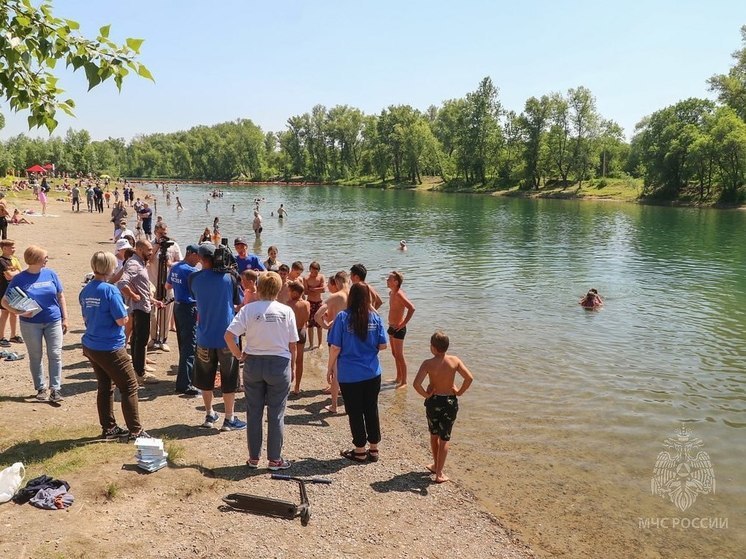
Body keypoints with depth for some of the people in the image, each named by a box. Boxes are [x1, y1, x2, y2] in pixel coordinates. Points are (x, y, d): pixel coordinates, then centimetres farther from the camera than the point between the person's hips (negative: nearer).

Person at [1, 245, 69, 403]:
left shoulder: (50, 274, -1)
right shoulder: (19, 279, -7)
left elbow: (60, 296, 7)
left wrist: (65, 318, 5)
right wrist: (19, 312, -20)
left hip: (53, 321, 1)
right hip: (31, 324, -1)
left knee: (55, 355, -1)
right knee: (35, 357, 9)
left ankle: (56, 389, 4)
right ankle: (41, 388, 21)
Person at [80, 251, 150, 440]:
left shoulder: (85, 291, 5)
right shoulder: (110, 291, -19)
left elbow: (86, 318, 17)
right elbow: (122, 320, -17)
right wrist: (124, 310, 1)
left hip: (91, 346, 8)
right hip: (110, 348, -8)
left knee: (105, 387, 17)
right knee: (129, 387, 2)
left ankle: (108, 428, 24)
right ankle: (135, 431, 5)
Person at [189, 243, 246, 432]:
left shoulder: (194, 278, -5)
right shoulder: (228, 277, -10)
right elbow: (239, 302, 3)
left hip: (204, 337, 2)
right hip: (227, 336, -2)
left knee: (206, 377, 18)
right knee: (229, 378, 9)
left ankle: (209, 415, 27)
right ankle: (229, 419, 14)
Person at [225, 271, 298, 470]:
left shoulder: (248, 309, -7)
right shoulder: (286, 311, -6)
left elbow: (229, 335, -15)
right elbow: (292, 344, -3)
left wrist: (238, 354, -1)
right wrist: (291, 366, 10)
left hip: (253, 363, 1)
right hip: (280, 365, -1)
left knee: (254, 413, 13)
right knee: (276, 414, 9)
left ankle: (254, 458, 22)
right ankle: (274, 459, 17)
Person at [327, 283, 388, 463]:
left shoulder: (343, 317, -11)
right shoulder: (375, 318, -3)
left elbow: (335, 348, -11)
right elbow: (382, 345, 0)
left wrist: (330, 367, 2)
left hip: (349, 375, -3)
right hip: (372, 374, 3)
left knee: (355, 413, 9)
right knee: (371, 410, 15)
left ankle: (360, 451, 21)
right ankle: (373, 450, 24)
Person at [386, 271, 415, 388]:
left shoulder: (399, 294, -21)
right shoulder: (391, 293, 8)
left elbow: (411, 308, -31)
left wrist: (404, 323, -25)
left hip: (398, 329, -10)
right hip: (392, 327, 10)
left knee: (399, 356, -3)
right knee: (395, 354, 18)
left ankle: (404, 382, 6)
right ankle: (398, 378, 30)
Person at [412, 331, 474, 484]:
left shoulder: (428, 363, -16)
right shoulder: (454, 361, -11)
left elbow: (416, 384, -27)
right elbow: (469, 378, -19)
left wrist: (426, 395, -10)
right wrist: (459, 392, -5)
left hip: (433, 402, 0)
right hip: (450, 401, 1)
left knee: (434, 435, 22)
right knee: (444, 438, 11)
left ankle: (436, 465, 37)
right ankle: (439, 473, 11)